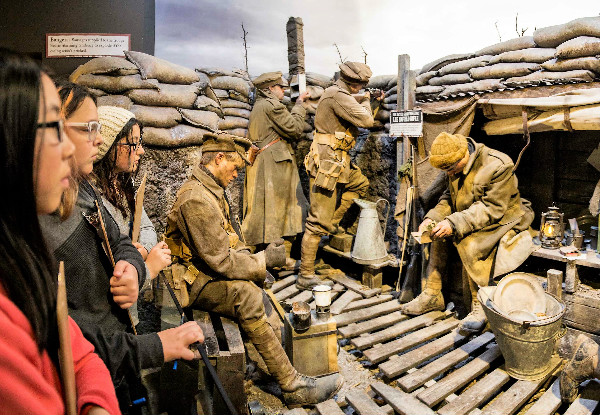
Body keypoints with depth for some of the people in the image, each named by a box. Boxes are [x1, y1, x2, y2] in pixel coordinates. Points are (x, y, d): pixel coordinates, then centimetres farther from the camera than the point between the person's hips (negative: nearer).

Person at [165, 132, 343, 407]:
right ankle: (292, 387, -21)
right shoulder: (196, 200, -24)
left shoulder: (210, 190, 10)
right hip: (197, 283, -10)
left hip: (211, 271, 11)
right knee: (247, 295, -28)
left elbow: (228, 239, 16)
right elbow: (221, 261, -26)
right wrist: (263, 260, -15)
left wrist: (255, 262, 2)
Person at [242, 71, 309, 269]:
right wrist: (299, 105, 0)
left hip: (259, 164, 9)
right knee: (279, 209, -3)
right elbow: (295, 128, -11)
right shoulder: (272, 105, -11)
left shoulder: (258, 106, 19)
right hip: (275, 165, -9)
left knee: (261, 208, 12)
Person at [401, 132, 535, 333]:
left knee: (468, 243, -32)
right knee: (439, 234, -10)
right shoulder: (455, 167, -2)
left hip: (504, 221, -8)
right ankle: (432, 295, -3)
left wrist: (455, 223, -36)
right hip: (473, 222, 8)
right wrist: (433, 218, -11)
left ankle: (480, 305, -18)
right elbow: (449, 198, 7)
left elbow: (492, 209, -28)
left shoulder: (498, 166, -26)